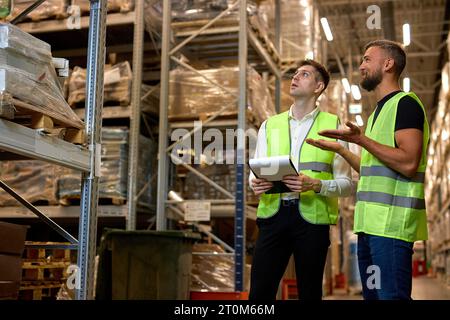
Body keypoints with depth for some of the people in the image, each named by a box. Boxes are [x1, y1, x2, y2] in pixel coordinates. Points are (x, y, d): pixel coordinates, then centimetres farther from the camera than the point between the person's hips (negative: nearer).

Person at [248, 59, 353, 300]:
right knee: (259, 291, -3)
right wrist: (255, 183, -9)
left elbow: (345, 183, 1)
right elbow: (255, 172, 14)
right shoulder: (269, 125, 17)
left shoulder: (333, 126, 6)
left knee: (309, 292, 5)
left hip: (312, 217, -2)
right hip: (273, 213, 2)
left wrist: (316, 185, -18)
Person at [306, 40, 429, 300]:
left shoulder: (405, 103, -7)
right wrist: (340, 149, 25)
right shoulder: (380, 110, 22)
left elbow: (408, 164, -19)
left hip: (392, 223, -10)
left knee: (391, 295, -8)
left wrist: (362, 139, -21)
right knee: (372, 295, 13)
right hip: (371, 223, 10)